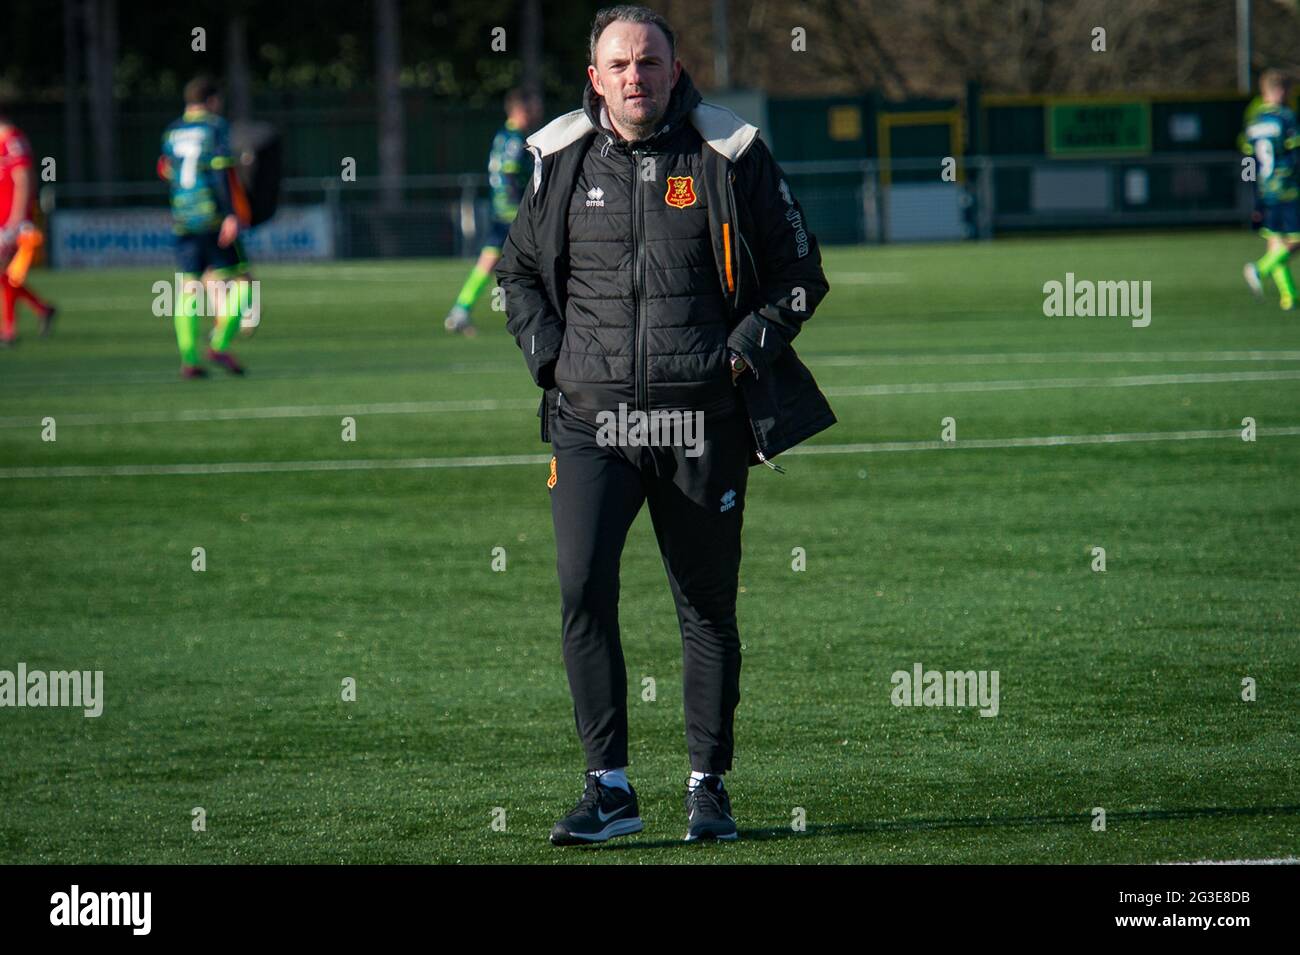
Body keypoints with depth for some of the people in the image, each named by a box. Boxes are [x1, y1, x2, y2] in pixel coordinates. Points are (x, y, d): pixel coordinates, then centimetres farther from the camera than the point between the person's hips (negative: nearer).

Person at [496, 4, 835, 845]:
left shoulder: (731, 157, 0)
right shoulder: (562, 161, 6)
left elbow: (801, 275, 6)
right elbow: (519, 271, 21)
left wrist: (742, 353, -6)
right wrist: (551, 356, 6)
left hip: (703, 422, -1)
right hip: (590, 420, 1)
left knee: (709, 608, 6)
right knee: (583, 589, -13)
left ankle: (709, 785, 19)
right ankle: (610, 786, -7)